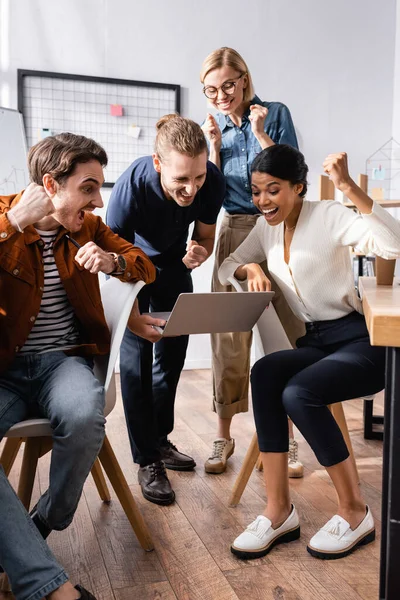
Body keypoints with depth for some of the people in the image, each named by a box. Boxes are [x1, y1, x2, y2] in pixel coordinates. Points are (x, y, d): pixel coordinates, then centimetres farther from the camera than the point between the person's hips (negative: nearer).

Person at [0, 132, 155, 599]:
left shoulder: (88, 226, 11)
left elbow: (145, 268, 14)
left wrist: (112, 262, -6)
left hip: (63, 361, 2)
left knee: (85, 417, -33)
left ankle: (44, 522, -3)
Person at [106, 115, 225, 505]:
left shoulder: (212, 182, -27)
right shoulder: (131, 187, -38)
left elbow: (205, 237, -10)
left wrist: (198, 254, -34)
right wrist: (131, 317, -48)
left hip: (173, 263, 4)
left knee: (172, 355, 9)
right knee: (137, 357, -11)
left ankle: (161, 439, 28)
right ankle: (147, 460, 1)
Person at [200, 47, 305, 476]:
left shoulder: (275, 114, 4)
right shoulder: (215, 127, 11)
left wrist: (261, 134, -11)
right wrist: (214, 146, -4)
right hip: (233, 234, 2)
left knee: (285, 335, 0)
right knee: (228, 336, 1)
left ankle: (284, 438, 14)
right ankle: (223, 437, 14)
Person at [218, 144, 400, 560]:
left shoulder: (328, 217, -11)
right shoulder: (267, 227, 10)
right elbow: (227, 267, 17)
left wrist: (348, 187, -34)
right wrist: (251, 268, -6)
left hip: (360, 342, -6)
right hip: (315, 343, 6)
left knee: (298, 394, -31)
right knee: (264, 373, -25)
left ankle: (355, 513, -8)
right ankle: (278, 511, -17)